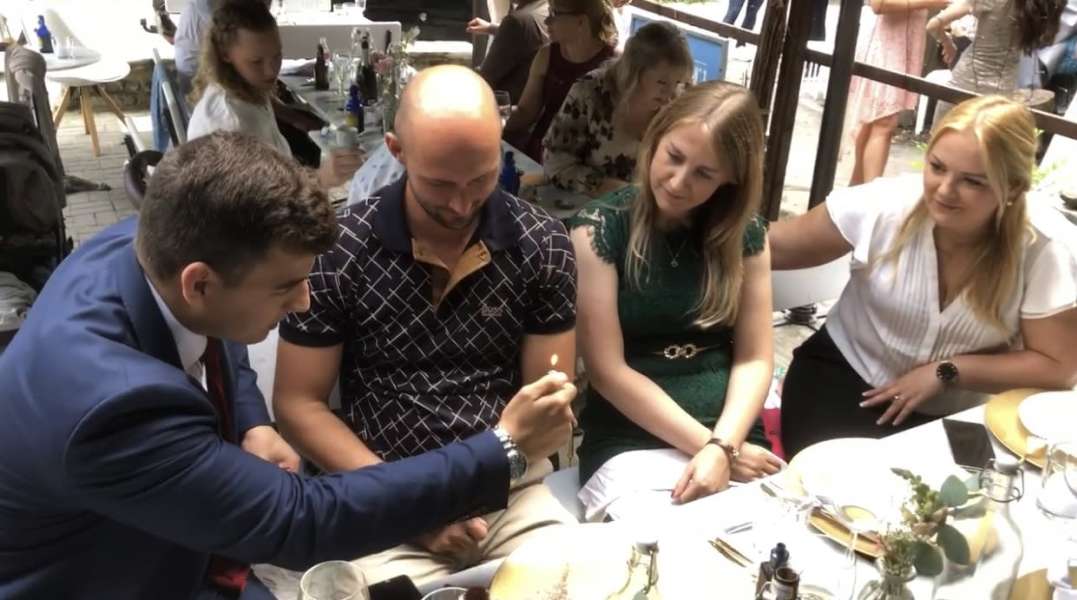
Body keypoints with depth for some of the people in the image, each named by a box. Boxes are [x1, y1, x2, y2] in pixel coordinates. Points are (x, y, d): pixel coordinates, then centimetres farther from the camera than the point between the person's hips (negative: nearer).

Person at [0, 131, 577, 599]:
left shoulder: (151, 246, -16)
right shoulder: (114, 401, -40)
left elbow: (222, 350, 7)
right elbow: (301, 521, -34)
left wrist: (253, 426, -13)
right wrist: (504, 447, -32)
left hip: (184, 535, 7)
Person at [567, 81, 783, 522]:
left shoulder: (745, 233, 6)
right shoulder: (599, 229, -5)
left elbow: (755, 358, 4)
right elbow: (608, 371, -8)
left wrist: (723, 448, -13)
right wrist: (704, 444, -11)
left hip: (735, 438, 3)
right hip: (630, 446, -3)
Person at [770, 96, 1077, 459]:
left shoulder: (1045, 248, -17)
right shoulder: (885, 204, -17)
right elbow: (778, 247, -6)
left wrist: (946, 372, -17)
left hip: (954, 418, 1)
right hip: (847, 373, 0)